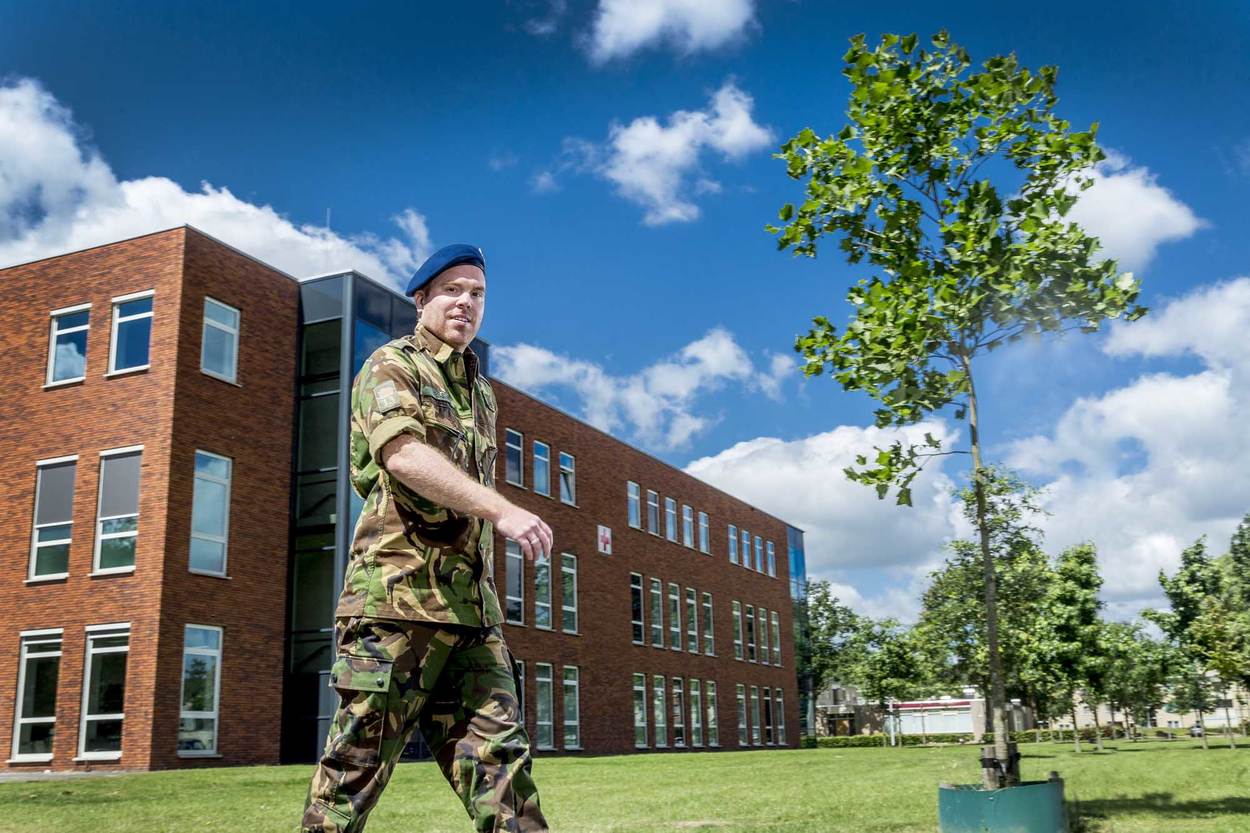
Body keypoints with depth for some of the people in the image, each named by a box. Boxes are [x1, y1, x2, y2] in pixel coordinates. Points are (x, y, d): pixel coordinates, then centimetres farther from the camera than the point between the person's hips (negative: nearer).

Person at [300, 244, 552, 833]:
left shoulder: (480, 391, 23)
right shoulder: (391, 366, 0)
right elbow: (402, 454, -19)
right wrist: (502, 511, -28)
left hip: (471, 604, 7)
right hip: (399, 588, -7)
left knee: (499, 750, 2)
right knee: (360, 758, -2)